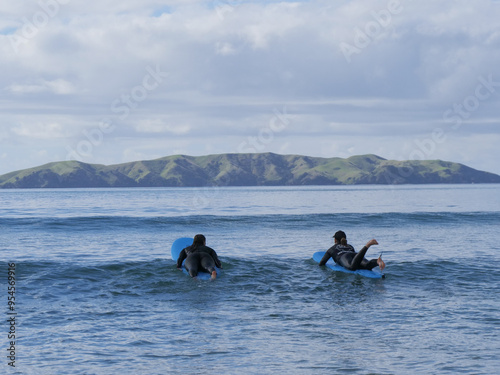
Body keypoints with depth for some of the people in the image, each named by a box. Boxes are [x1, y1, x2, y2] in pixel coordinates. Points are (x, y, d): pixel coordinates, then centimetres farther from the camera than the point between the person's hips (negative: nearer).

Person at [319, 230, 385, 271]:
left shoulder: (331, 249, 34)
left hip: (344, 257, -4)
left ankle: (367, 245, -53)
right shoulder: (350, 247, 43)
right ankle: (378, 261, -61)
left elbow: (321, 264, 29)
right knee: (367, 266, -28)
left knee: (352, 267, -39)